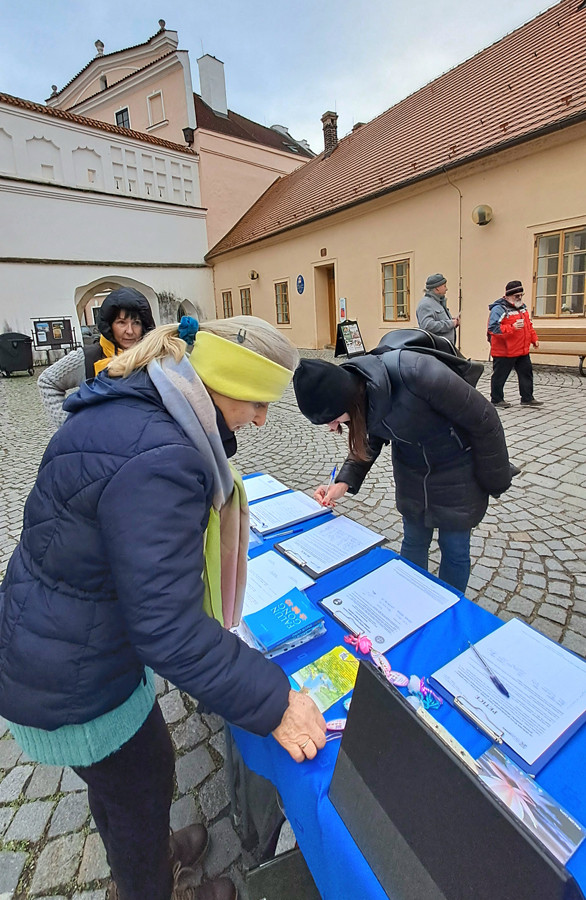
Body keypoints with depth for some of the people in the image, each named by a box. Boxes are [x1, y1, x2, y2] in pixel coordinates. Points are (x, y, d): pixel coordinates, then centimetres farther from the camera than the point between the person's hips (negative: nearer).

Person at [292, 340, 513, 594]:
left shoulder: (414, 373, -38)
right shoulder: (356, 395, -18)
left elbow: (483, 418, -25)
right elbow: (369, 441, 1)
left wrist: (494, 480, -12)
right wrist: (344, 481, -16)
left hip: (456, 469, -5)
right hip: (410, 470, 5)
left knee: (454, 548, 11)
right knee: (413, 542, 18)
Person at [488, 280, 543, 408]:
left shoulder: (522, 307, 15)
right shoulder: (499, 309, -14)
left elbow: (529, 325, 25)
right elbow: (493, 328, -23)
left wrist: (534, 338, 18)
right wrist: (512, 327, -28)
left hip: (522, 350, 8)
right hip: (504, 351, -8)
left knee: (526, 373, 12)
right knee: (500, 376, 2)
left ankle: (527, 398, 23)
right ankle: (496, 400, 15)